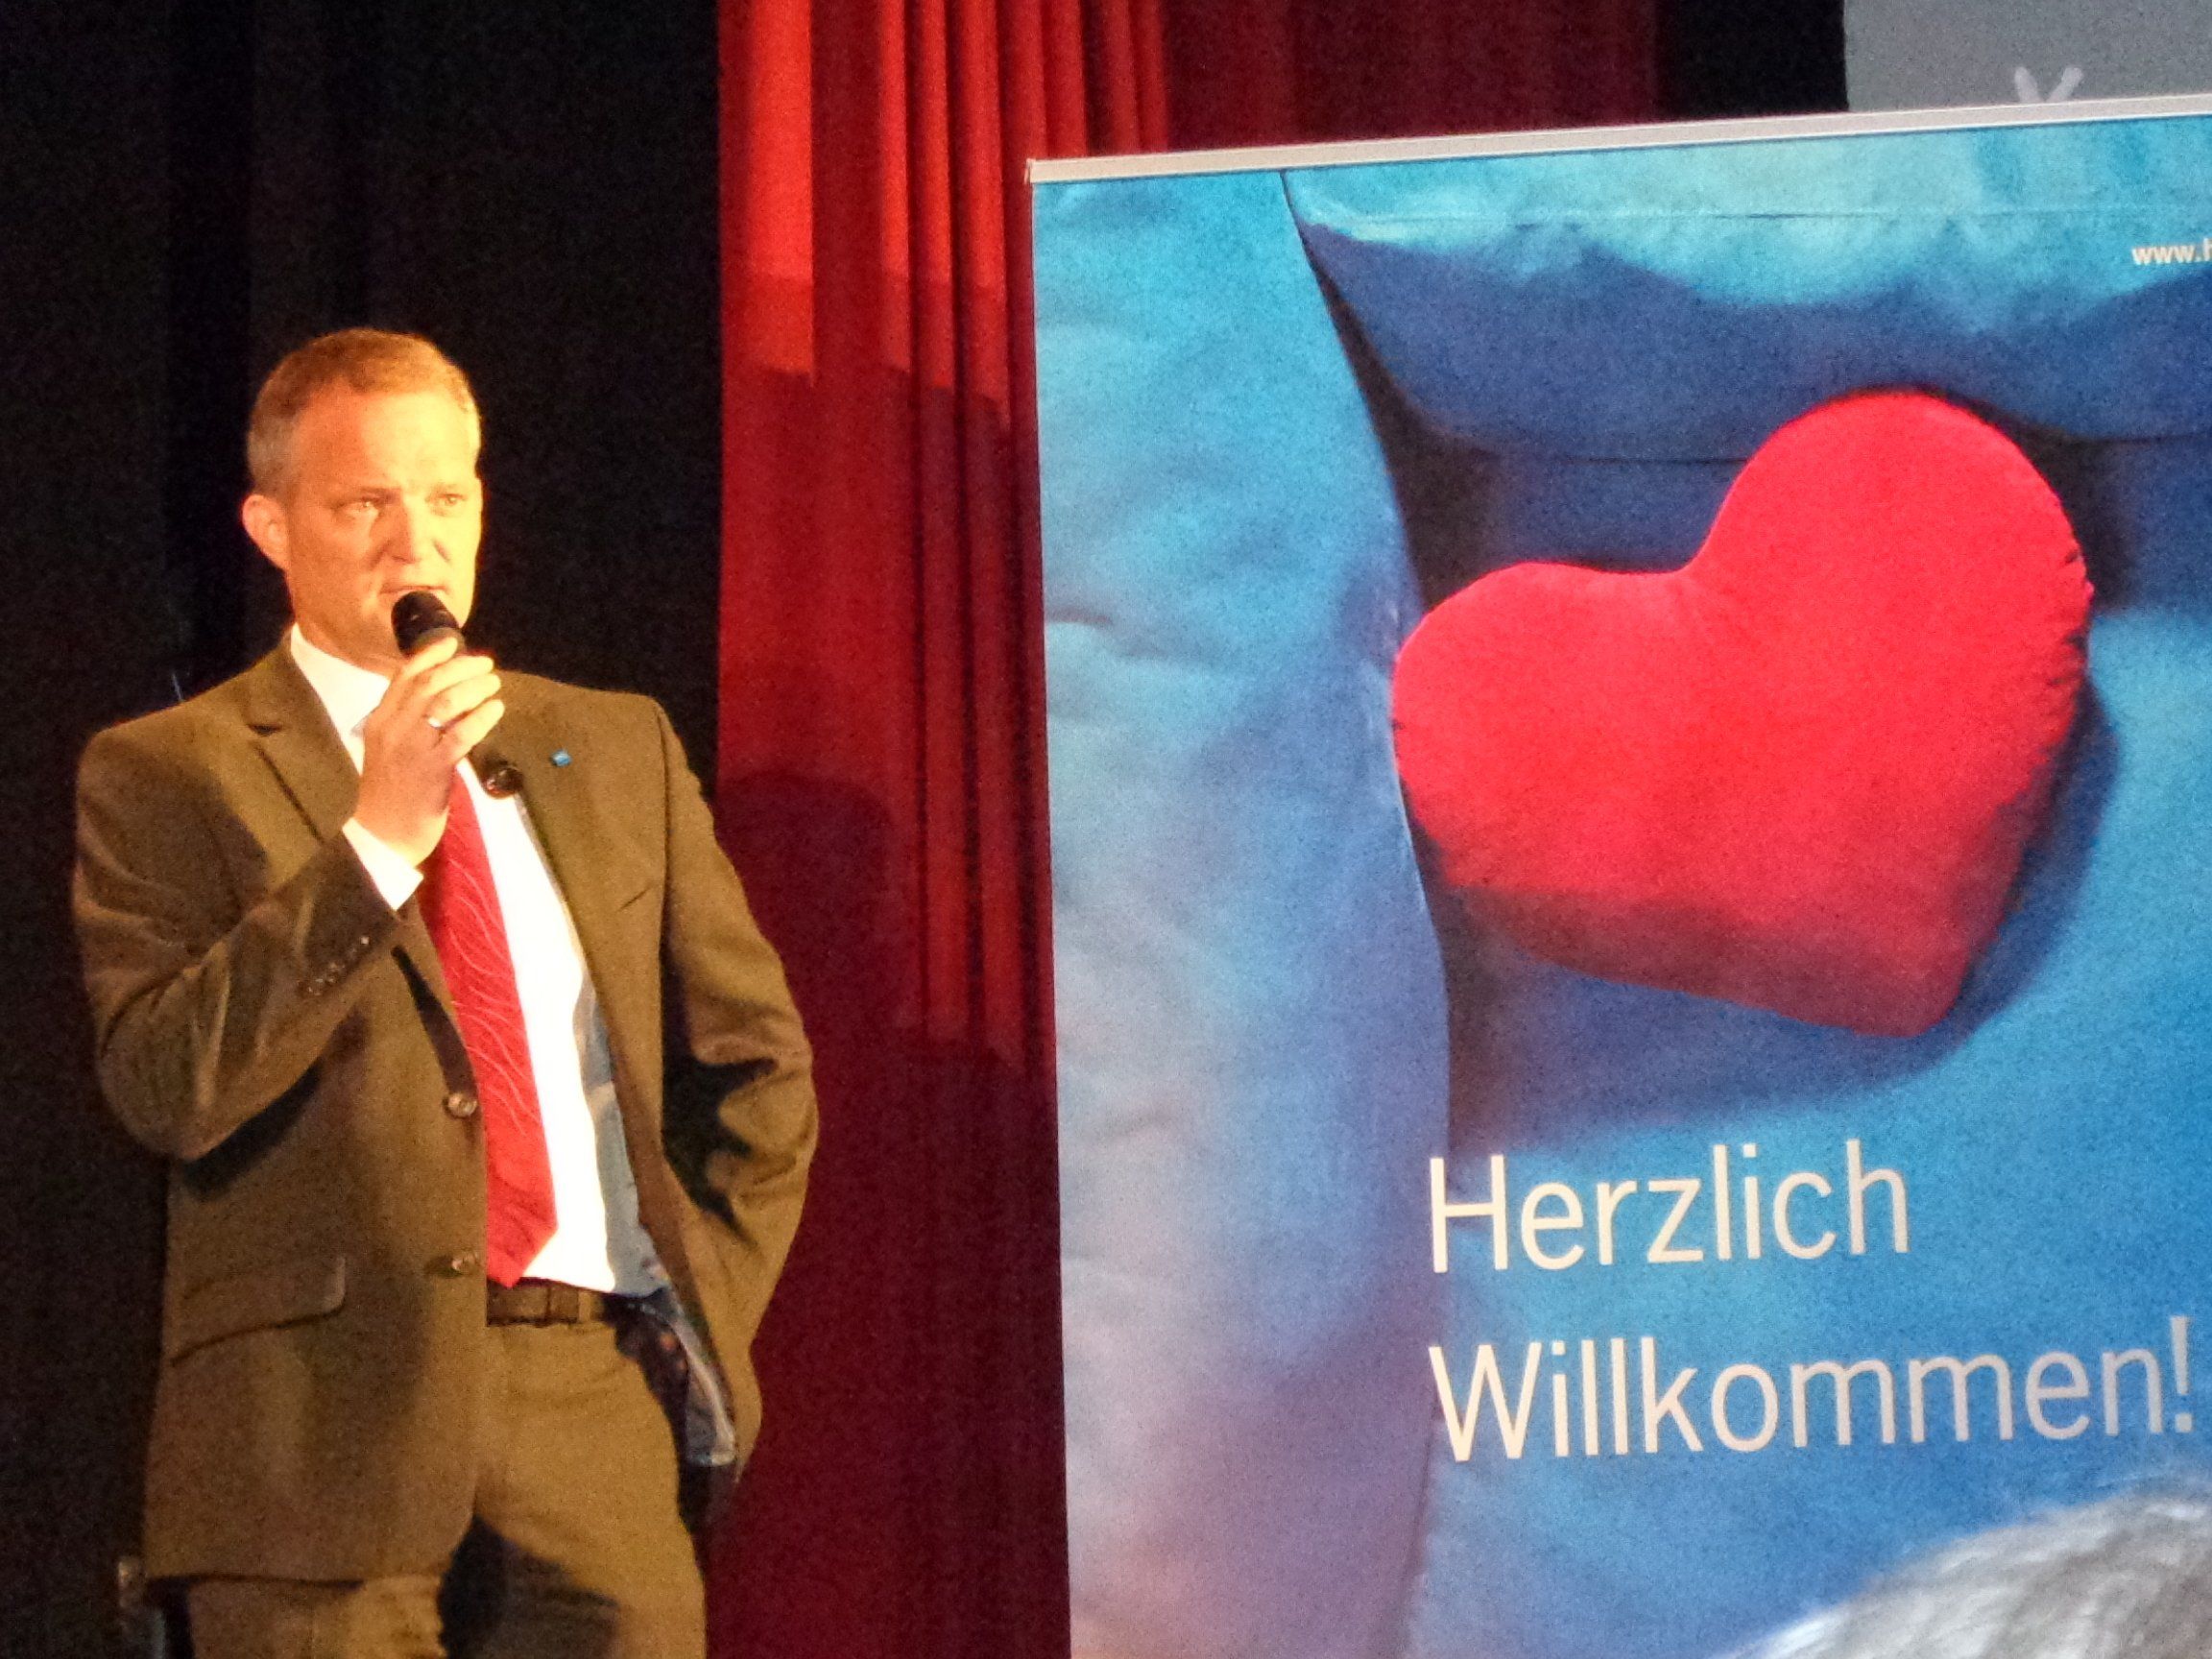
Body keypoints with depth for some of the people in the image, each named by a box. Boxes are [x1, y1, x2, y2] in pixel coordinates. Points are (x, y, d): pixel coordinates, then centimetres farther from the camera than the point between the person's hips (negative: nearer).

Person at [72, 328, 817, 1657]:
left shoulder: (620, 748, 16)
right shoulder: (165, 773, 3)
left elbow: (758, 1058, 20)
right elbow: (165, 1087, -10)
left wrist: (700, 1304, 9)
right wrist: (375, 837, -15)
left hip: (599, 1404, 3)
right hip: (326, 1416, -3)